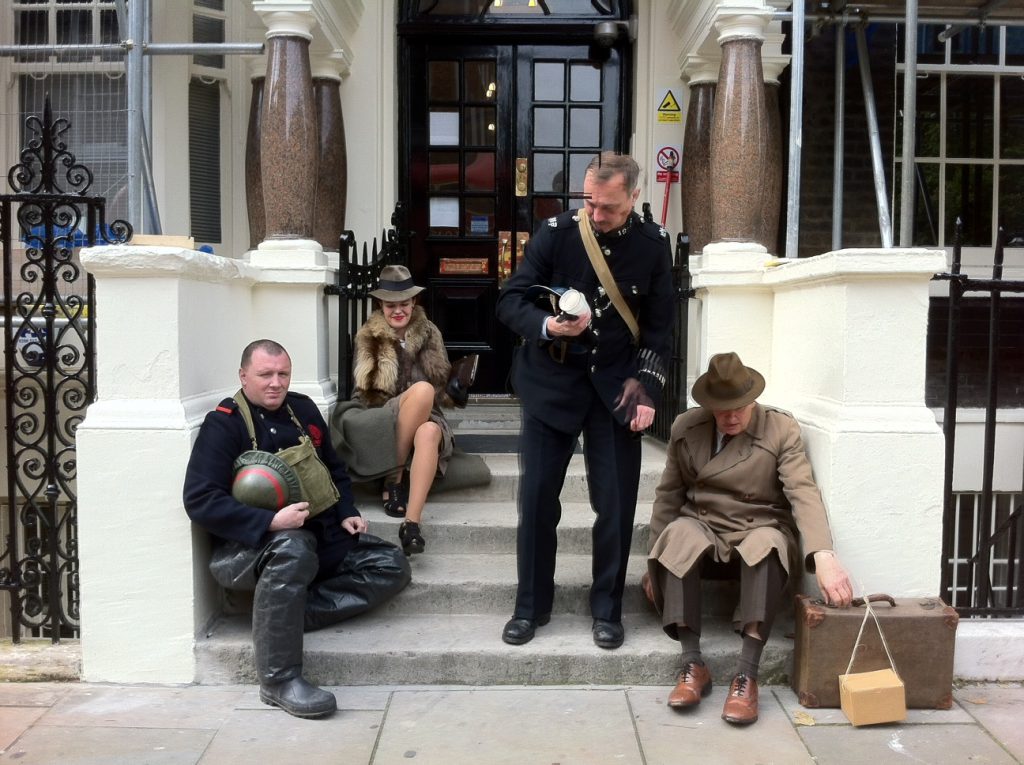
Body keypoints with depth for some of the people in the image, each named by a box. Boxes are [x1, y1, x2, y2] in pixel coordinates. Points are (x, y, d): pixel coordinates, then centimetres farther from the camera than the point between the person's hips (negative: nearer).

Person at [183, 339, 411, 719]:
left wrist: (346, 513, 8)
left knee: (392, 565, -7)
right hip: (252, 544, -7)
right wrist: (270, 522, -27)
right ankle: (279, 681, -31)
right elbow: (200, 500, -17)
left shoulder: (303, 409, 12)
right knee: (292, 549, -40)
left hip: (320, 536, 7)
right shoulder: (224, 423, -7)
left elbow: (333, 469, 26)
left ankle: (292, 614, -17)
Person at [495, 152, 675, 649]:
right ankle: (531, 607, 18)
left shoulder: (653, 245, -3)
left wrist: (645, 386, -6)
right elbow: (510, 301, -8)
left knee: (616, 503, 3)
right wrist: (546, 326, -28)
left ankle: (607, 609, 21)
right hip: (552, 380, -1)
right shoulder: (555, 232, -8)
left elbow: (659, 324, 3)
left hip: (615, 384, 1)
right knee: (537, 496, 1)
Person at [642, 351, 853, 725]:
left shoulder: (782, 429, -8)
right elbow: (668, 495, 6)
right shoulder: (685, 428, 0)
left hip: (761, 531, -2)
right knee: (677, 535, -33)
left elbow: (804, 492, -20)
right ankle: (693, 665, -29)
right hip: (703, 529, 2)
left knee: (767, 545, -38)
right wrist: (655, 561, 3)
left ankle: (747, 675, -37)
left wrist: (824, 555, -36)